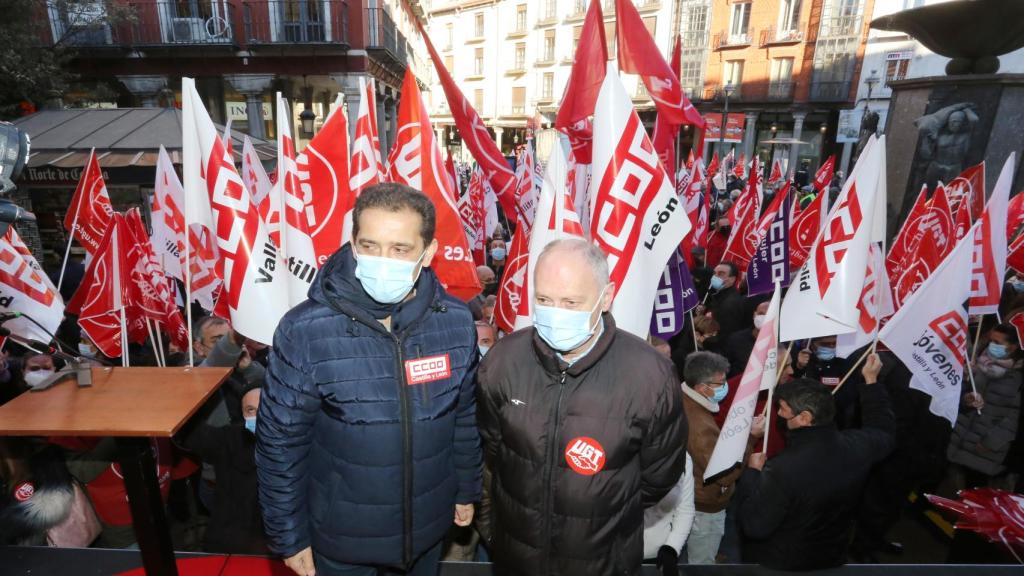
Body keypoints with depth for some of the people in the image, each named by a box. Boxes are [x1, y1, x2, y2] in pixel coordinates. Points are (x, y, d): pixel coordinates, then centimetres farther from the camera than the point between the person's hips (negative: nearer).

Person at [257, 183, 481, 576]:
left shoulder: (456, 322, -14)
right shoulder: (305, 331, -22)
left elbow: (465, 416, -1)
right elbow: (280, 443, -12)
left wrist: (466, 490, 8)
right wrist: (288, 536, -4)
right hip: (340, 536, -2)